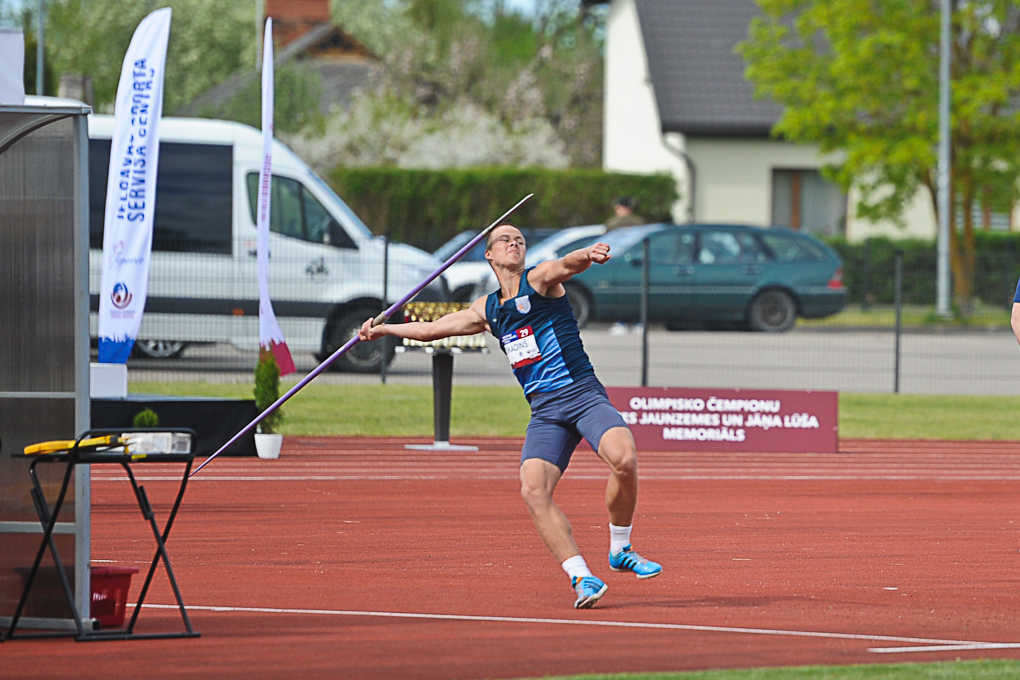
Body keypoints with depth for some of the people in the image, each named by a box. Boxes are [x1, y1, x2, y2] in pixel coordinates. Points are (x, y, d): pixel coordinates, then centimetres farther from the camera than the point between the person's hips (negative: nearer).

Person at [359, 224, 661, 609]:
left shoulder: (540, 280, 3)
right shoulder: (487, 310, 19)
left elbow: (569, 264, -22)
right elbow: (433, 329, 35)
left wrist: (589, 255, -44)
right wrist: (384, 329, 37)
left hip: (583, 393, -4)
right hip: (545, 410, 4)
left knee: (624, 457, -31)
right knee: (534, 490, -21)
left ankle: (620, 550, -9)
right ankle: (581, 577, -19)